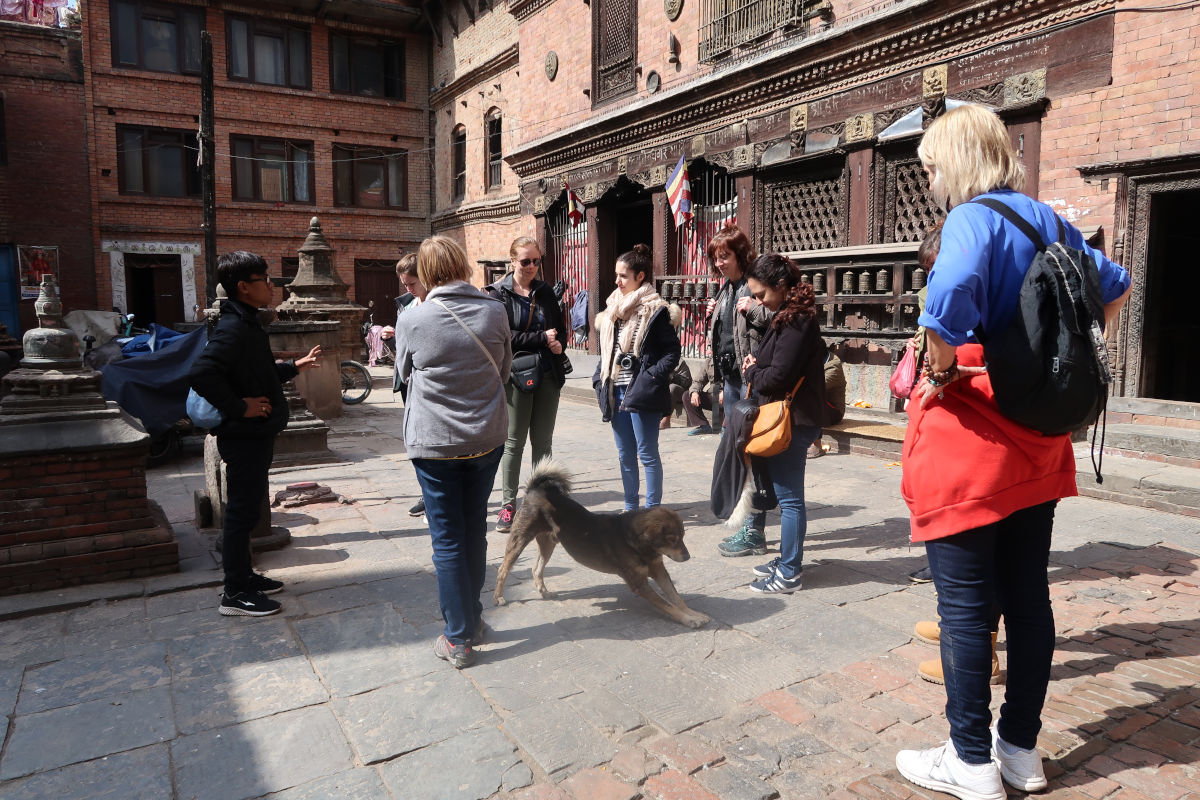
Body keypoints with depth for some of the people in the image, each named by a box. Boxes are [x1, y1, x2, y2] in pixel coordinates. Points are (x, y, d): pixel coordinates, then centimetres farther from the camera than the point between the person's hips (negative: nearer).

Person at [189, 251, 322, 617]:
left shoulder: (247, 324, 12)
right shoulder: (233, 328, -21)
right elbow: (201, 373, -33)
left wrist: (295, 366, 18)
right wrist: (239, 407, -26)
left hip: (256, 435, 10)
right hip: (244, 436, -10)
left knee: (248, 509, 18)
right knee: (241, 511, 0)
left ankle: (244, 576, 32)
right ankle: (234, 593, 11)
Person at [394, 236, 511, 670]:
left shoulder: (413, 319, -12)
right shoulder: (495, 311, -7)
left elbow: (406, 374, 5)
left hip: (434, 442, -3)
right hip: (487, 437, 3)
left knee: (447, 539, 7)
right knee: (475, 531, 18)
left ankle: (459, 638, 14)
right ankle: (472, 620, 31)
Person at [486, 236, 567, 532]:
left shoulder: (546, 291, 12)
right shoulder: (499, 294, -2)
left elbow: (561, 328, 17)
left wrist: (558, 343, -5)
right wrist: (542, 338, -12)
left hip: (548, 375, 4)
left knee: (543, 442, 10)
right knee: (514, 442, 3)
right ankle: (508, 505, 13)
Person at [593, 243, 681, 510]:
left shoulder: (654, 310, -8)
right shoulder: (613, 309, 12)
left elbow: (672, 352, -10)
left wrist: (649, 380, -19)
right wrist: (600, 381, 6)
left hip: (641, 394, -7)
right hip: (616, 392, 7)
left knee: (647, 454, 1)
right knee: (625, 455, 14)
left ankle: (652, 509, 11)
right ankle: (630, 507, 25)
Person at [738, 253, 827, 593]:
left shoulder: (796, 322, -17)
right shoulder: (789, 316, 14)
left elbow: (778, 377, -23)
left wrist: (751, 371, -5)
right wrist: (756, 367, 1)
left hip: (793, 422, -10)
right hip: (789, 420, 10)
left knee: (789, 498, -2)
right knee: (786, 495, 17)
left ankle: (789, 574, 7)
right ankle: (786, 559, 29)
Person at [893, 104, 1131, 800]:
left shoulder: (972, 219, -13)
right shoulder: (1047, 220, 11)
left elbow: (951, 293, -35)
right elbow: (1117, 287, 25)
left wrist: (941, 367, -19)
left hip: (969, 431, -8)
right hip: (1036, 434, 8)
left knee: (965, 604, 3)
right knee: (1028, 594, 14)